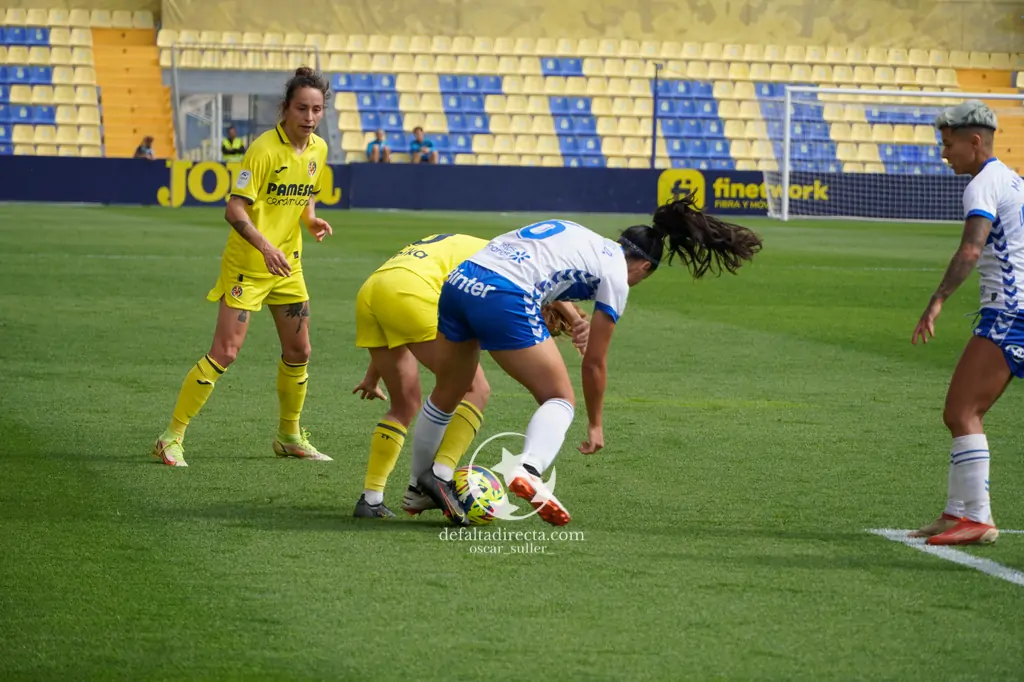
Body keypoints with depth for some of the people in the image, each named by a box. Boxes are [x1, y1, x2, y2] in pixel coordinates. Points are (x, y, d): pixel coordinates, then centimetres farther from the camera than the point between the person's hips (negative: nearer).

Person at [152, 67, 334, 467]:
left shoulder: (318, 150, 3)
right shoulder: (264, 149, -19)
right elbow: (234, 209, -24)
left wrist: (311, 219, -1)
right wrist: (264, 246, -37)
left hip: (288, 266, 7)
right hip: (247, 265, -7)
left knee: (298, 351, 12)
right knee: (225, 351, -12)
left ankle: (290, 436, 31)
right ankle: (172, 438, -5)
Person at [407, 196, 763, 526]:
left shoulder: (576, 233, 27)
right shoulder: (616, 275, 10)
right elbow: (594, 362, 13)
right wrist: (595, 425, 24)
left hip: (457, 282, 7)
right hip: (504, 298, -7)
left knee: (447, 395, 25)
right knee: (560, 398, 8)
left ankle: (421, 488, 39)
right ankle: (527, 471, -18)